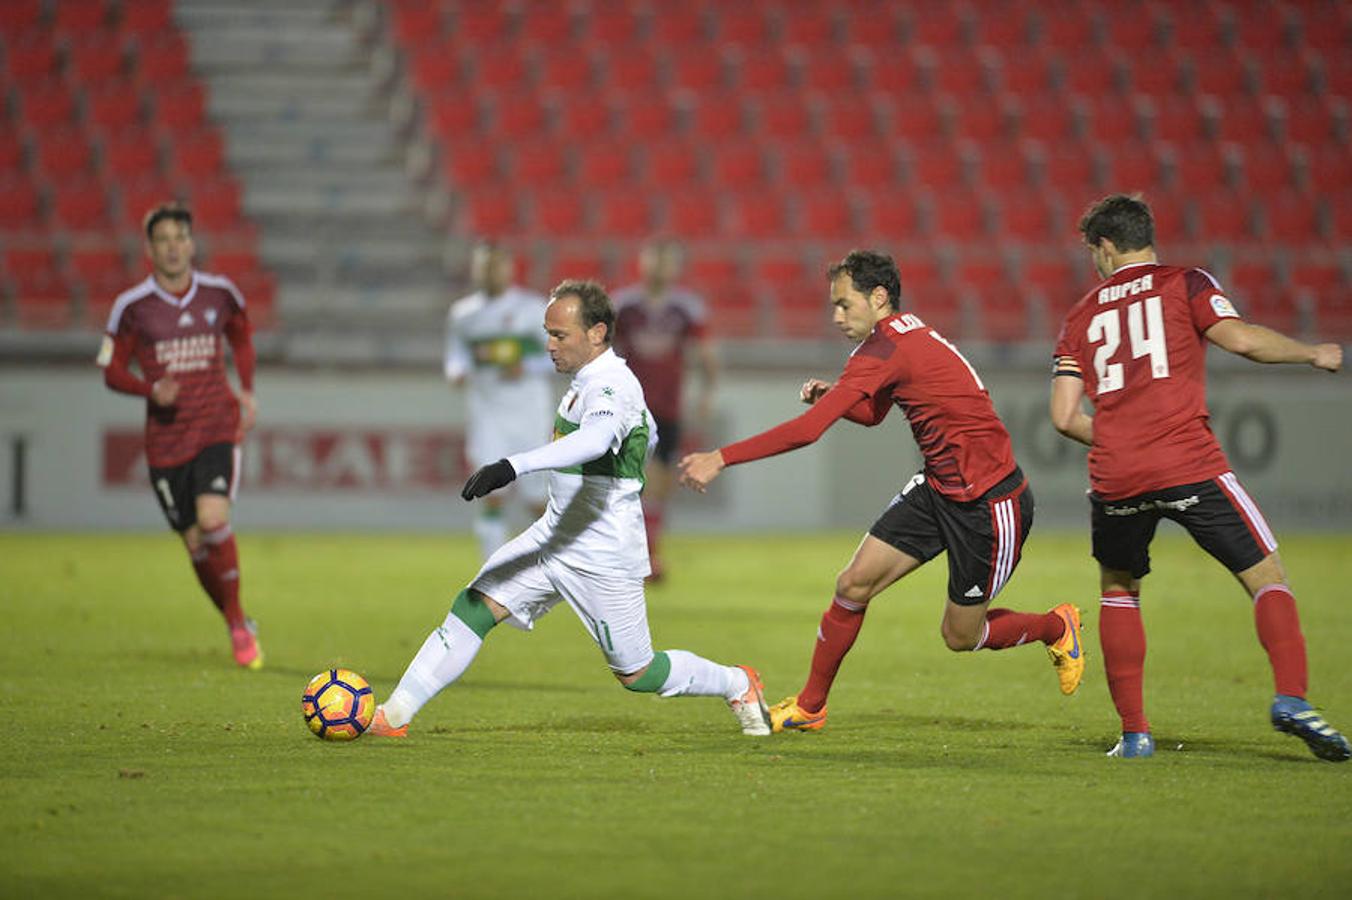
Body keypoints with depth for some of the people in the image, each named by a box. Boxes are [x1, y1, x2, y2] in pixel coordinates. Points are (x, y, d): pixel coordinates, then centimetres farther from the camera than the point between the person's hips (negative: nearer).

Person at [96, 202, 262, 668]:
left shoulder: (220, 293, 2)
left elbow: (241, 337, 23)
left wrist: (246, 391, 10)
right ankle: (238, 628, 22)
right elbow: (112, 369, 4)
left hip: (217, 426, -1)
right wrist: (151, 390, -15)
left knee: (213, 518, -23)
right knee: (196, 543, 2)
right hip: (166, 438, 1)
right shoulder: (132, 306, -3)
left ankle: (238, 620, -6)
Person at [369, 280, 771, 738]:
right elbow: (648, 434, 23)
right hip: (553, 534, 9)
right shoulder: (590, 378, 6)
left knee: (636, 674, 4)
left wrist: (513, 466, -57)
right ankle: (395, 714, -3)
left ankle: (739, 685, 28)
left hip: (604, 558, -9)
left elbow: (594, 440, -47)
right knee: (473, 607, -4)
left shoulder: (613, 386, -24)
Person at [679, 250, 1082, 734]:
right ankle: (809, 706, 11)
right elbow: (873, 414, 21)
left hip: (991, 503, -9)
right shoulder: (908, 333, 5)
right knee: (853, 585, 0)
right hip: (938, 489, 9)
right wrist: (830, 395, -1)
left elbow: (808, 429, -30)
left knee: (960, 635, 4)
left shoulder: (884, 350, -25)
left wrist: (722, 458, -27)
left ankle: (1057, 627, 31)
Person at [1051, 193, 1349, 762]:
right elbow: (1241, 338, -9)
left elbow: (1065, 416, 10)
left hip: (1115, 479, 3)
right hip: (1190, 468, -3)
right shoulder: (1185, 284, 8)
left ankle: (1133, 731, 15)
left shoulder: (1082, 315, 17)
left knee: (1118, 591, 24)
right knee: (1267, 577, 4)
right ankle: (1291, 698, -18)